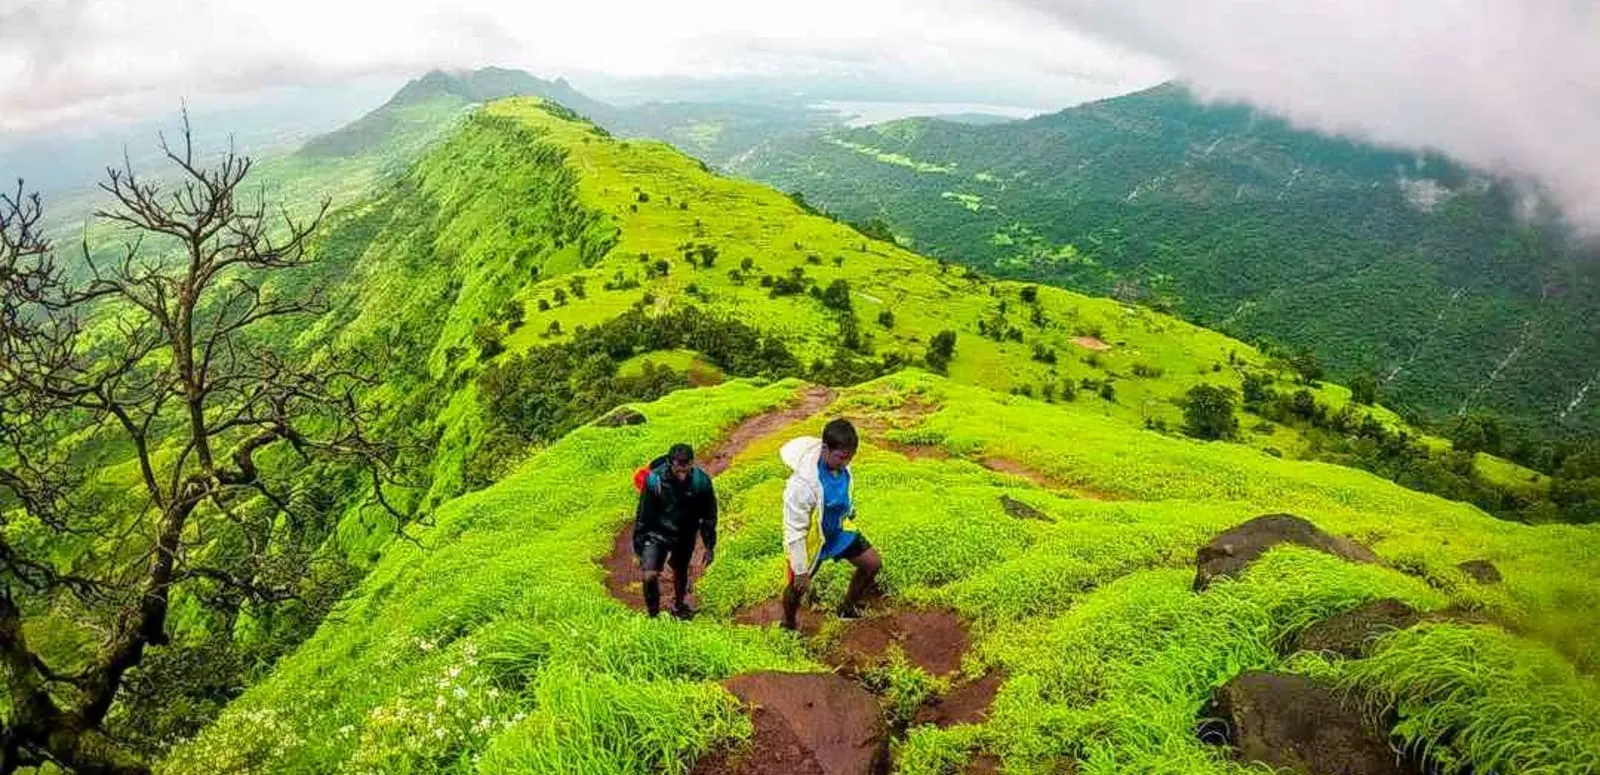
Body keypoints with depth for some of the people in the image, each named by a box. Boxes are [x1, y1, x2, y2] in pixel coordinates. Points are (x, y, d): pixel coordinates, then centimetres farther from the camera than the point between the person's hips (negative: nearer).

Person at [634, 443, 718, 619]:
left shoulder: (701, 480, -21)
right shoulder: (654, 479, -25)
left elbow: (709, 515, -5)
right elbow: (642, 516, -12)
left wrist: (710, 546, 0)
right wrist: (639, 549, -8)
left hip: (685, 537, 2)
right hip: (658, 533, -2)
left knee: (681, 574, 19)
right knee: (650, 575, -17)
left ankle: (679, 605, 49)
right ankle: (653, 614, 7)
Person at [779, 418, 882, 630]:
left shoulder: (841, 463, -20)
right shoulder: (803, 483, -41)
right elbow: (795, 531, -30)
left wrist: (849, 515, 20)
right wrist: (801, 571, -22)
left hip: (839, 531, 6)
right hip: (810, 539, -6)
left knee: (873, 564, 12)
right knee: (798, 587, 12)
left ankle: (848, 607, 37)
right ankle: (789, 625, 44)